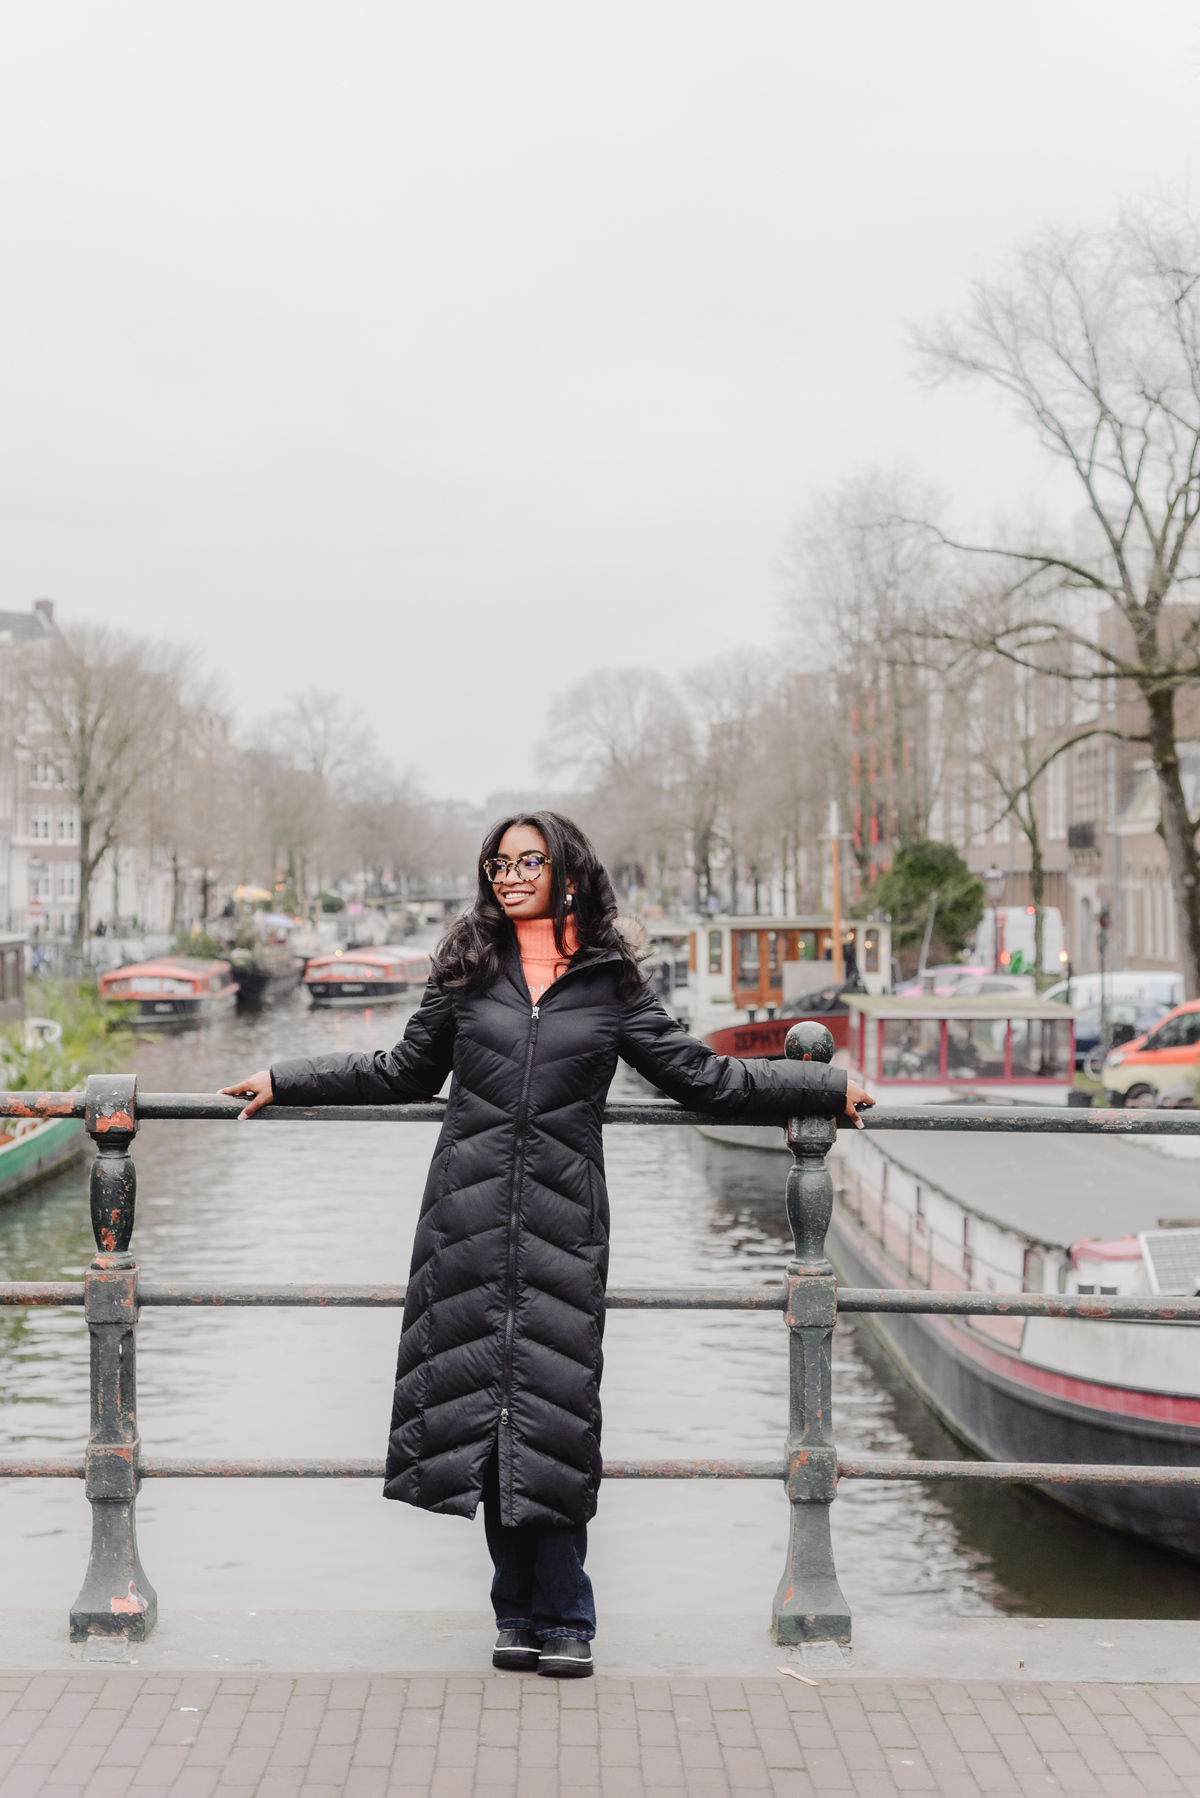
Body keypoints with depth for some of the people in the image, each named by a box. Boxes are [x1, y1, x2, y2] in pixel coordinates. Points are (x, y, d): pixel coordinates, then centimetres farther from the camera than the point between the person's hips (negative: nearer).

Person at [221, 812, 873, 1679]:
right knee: (485, 1404, 1)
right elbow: (404, 1072, 22)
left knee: (553, 1409, -6)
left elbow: (702, 1077, 12)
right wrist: (284, 1081, 21)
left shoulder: (612, 983, 7)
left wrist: (829, 1088, 12)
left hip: (563, 1217, -2)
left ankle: (561, 1621, 5)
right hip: (473, 1212, 2)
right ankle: (523, 1615, 11)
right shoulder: (469, 970, 12)